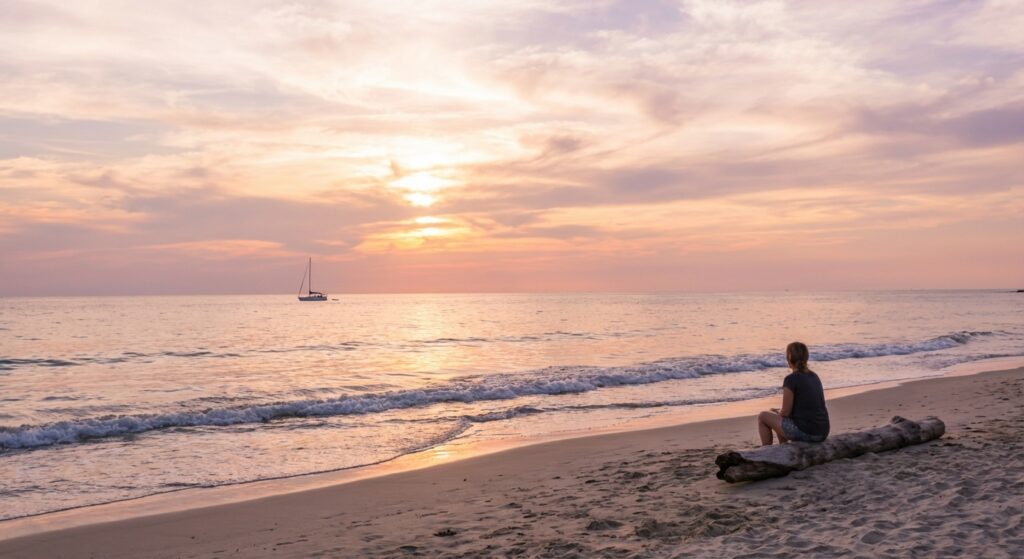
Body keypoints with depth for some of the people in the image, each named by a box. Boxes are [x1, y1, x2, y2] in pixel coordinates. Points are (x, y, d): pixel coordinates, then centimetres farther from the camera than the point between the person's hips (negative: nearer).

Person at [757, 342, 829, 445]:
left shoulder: (791, 379, -13)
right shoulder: (814, 376, 11)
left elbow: (785, 412, -10)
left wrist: (777, 412, 12)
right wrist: (781, 411, 20)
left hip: (804, 432, -8)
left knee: (762, 416, 13)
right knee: (782, 419, 33)